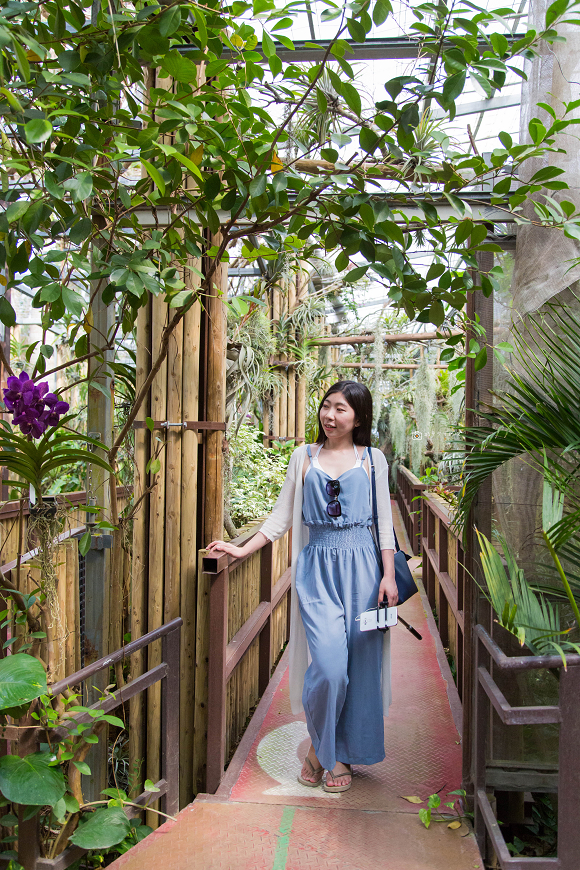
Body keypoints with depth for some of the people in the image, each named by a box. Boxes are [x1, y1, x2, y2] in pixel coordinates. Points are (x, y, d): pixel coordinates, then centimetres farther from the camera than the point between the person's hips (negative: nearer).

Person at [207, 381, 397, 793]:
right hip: (317, 568, 0)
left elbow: (384, 520, 6)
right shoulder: (304, 456, 9)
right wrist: (241, 549, 3)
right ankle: (319, 747, 18)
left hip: (362, 567, 1)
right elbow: (282, 516, 10)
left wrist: (389, 575, -2)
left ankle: (341, 753, 25)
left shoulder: (372, 458, 7)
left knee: (360, 665, 4)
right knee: (328, 664, -9)